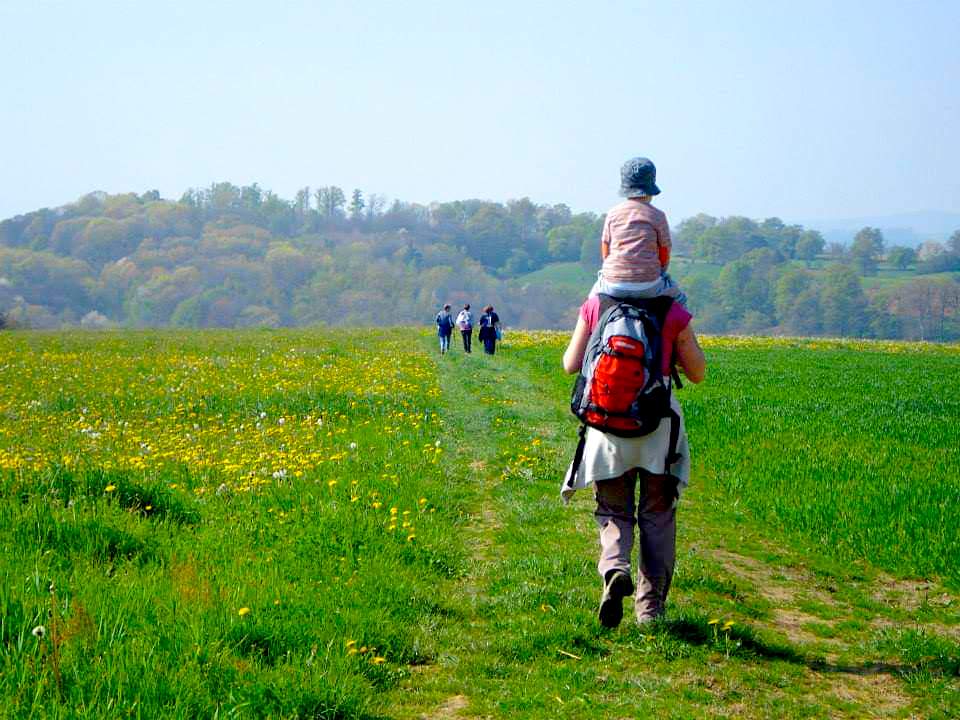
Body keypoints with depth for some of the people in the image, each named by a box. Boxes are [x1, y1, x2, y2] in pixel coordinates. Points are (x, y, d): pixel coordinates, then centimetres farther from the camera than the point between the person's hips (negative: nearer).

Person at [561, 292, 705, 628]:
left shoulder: (595, 305, -1)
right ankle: (650, 607, 13)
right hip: (658, 423, -1)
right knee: (657, 516, 11)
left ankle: (615, 567, -18)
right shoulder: (673, 312, -4)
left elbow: (571, 365, 5)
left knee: (613, 511, 13)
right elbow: (697, 373, 6)